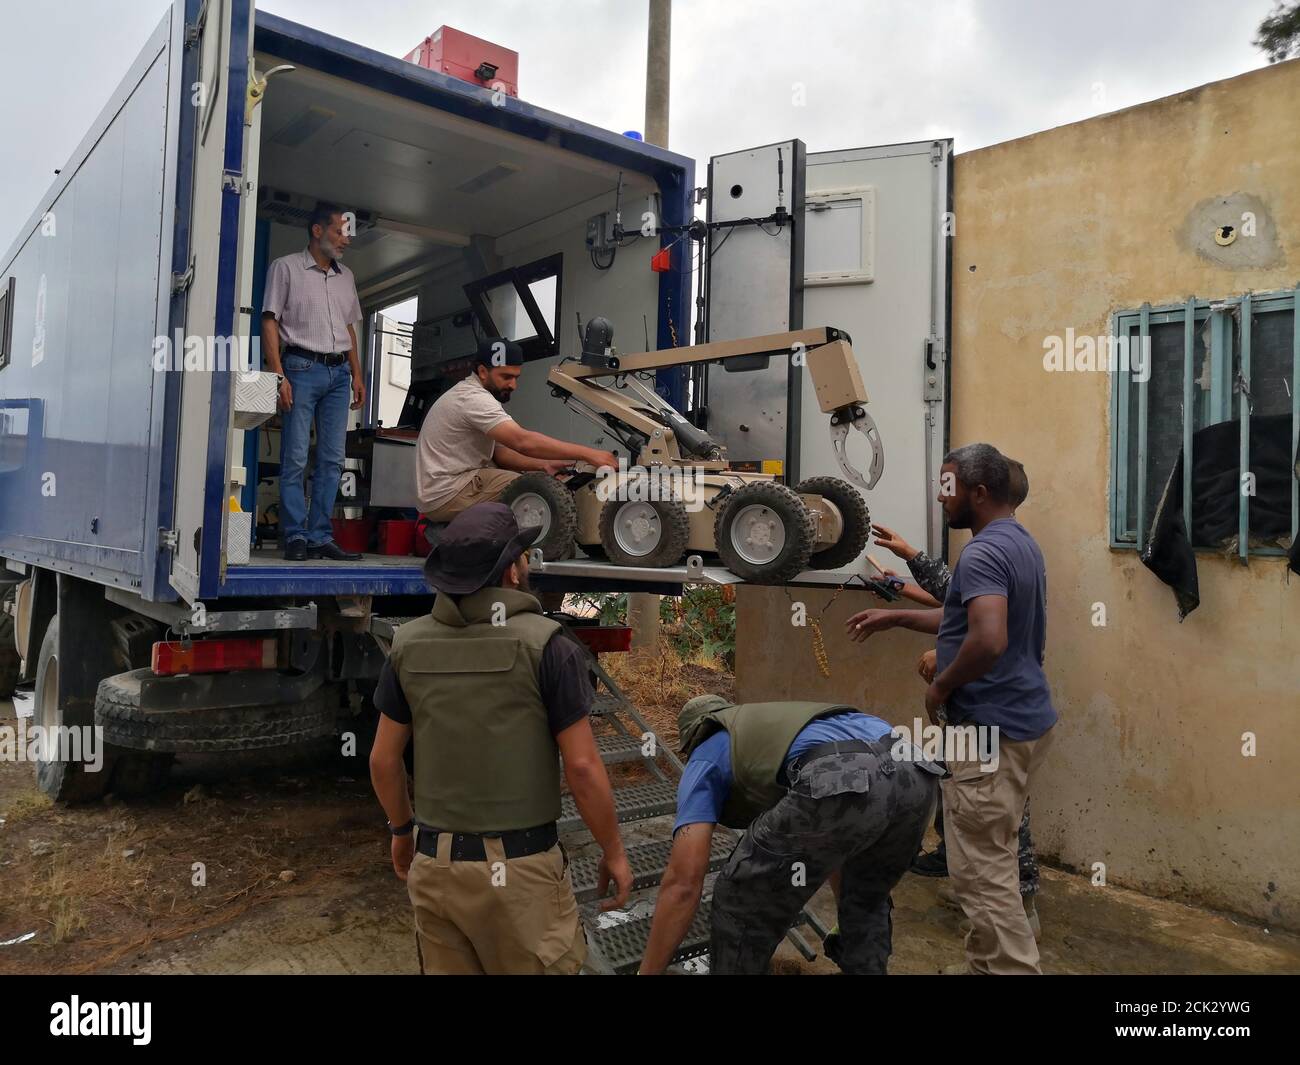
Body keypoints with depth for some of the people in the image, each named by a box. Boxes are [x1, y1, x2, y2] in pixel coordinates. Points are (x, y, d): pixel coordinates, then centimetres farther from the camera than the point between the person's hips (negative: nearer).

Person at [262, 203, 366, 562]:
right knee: (295, 458, -7)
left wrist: (357, 374, 13)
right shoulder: (286, 267, 3)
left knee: (332, 460, 2)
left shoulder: (345, 277, 19)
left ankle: (320, 538, 6)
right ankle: (295, 538, -3)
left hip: (339, 372, 5)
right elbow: (269, 322, -2)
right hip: (302, 367, -5)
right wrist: (278, 375, -12)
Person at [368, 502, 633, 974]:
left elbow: (383, 761, 7)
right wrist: (613, 852, 0)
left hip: (434, 862, 5)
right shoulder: (544, 644, -14)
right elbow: (582, 767, -13)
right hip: (519, 866, -4)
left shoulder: (409, 644, -1)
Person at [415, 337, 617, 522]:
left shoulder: (471, 395, 13)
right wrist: (588, 454, -33)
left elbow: (497, 451, 13)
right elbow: (523, 442, -32)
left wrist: (543, 465, -4)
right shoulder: (474, 400, -20)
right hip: (446, 495, -10)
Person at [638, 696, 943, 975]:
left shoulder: (704, 761, 26)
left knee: (740, 908, 17)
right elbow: (841, 844, 53)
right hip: (914, 774, 7)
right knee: (868, 900, 37)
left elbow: (682, 883, 14)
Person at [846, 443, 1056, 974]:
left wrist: (940, 685, -17)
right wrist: (896, 617, 21)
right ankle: (987, 964, 30)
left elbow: (989, 640, -33)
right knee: (993, 861, 19)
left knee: (981, 871, -2)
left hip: (992, 729, -11)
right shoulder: (1021, 543, 14)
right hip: (1021, 719, 11)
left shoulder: (983, 553, -20)